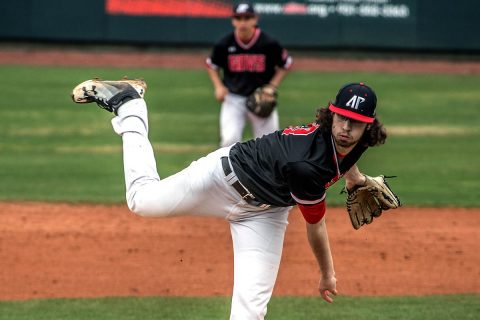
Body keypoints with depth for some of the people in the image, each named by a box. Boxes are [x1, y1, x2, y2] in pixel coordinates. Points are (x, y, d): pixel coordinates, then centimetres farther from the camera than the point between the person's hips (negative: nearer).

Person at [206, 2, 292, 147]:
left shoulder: (269, 44, -12)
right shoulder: (224, 45, -9)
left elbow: (285, 64, 4)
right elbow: (212, 65, 10)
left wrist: (272, 86, -8)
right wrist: (218, 86, -5)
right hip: (233, 99, 0)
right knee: (230, 139, -17)